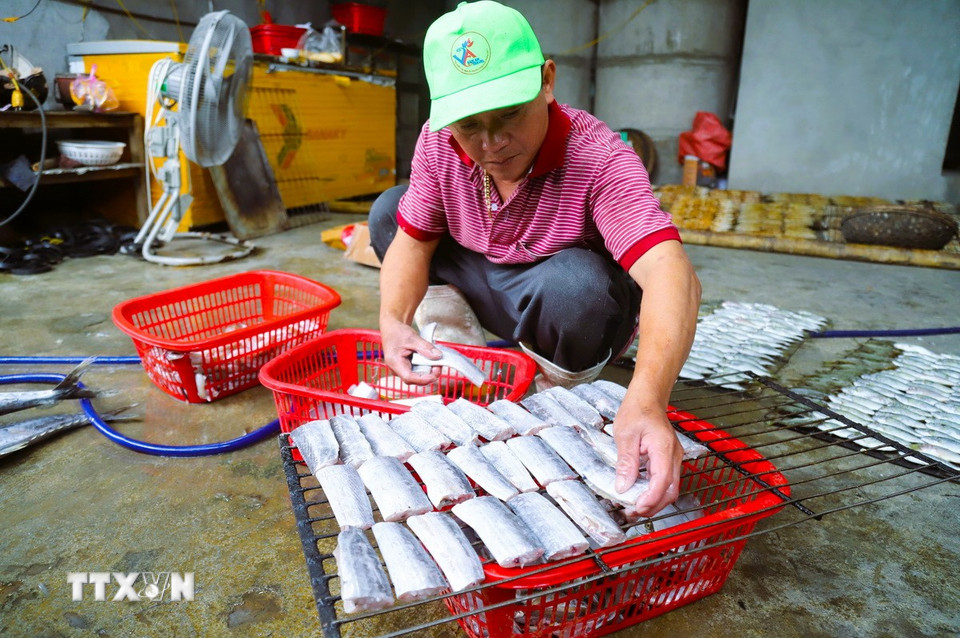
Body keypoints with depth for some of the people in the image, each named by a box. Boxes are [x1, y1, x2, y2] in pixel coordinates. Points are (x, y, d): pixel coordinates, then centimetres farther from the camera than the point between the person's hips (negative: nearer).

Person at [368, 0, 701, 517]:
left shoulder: (597, 158, -31)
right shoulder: (439, 141, -16)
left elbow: (671, 275, -43)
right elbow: (413, 239, -9)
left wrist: (646, 401, -59)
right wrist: (393, 320, -29)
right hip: (486, 291, 4)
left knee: (579, 284, -39)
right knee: (387, 210, -6)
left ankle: (558, 385, -6)